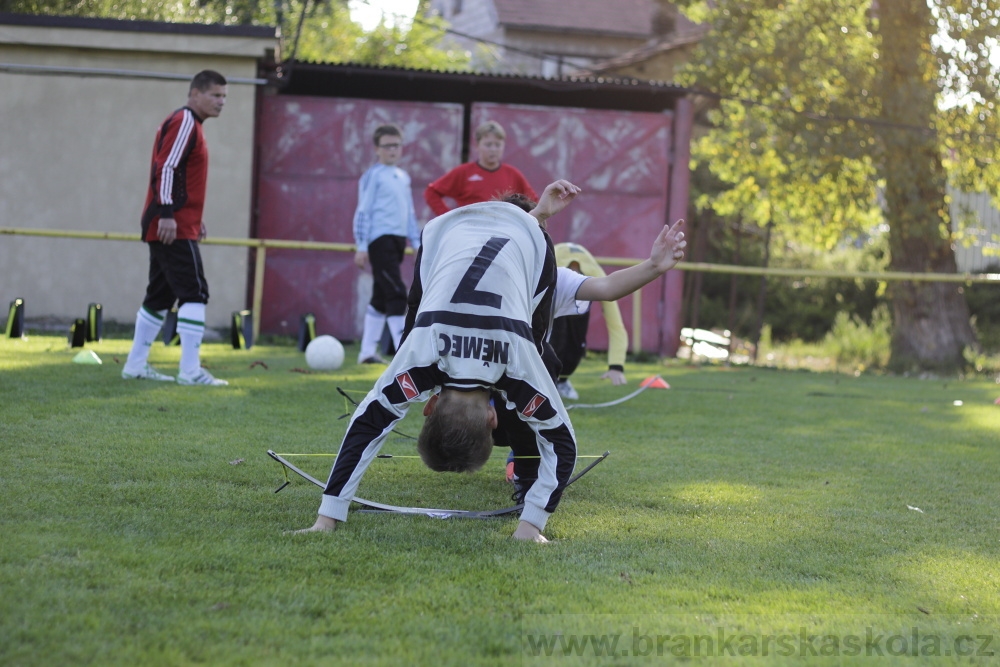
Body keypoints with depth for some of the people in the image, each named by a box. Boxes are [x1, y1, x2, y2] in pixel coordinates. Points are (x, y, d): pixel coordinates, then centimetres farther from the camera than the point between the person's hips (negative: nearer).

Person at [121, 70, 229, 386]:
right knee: (195, 294, -12)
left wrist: (194, 218, 22)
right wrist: (167, 214, -23)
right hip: (174, 228, -10)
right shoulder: (184, 122, -10)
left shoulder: (190, 125, 21)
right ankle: (190, 370, -14)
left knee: (160, 296, 13)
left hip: (170, 227, 10)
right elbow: (166, 167, -19)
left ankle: (136, 365, 18)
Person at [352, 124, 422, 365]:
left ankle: (367, 351, 17)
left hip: (397, 239, 8)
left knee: (381, 297, 11)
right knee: (396, 294, -14)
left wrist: (417, 243, 20)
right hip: (380, 239, -8)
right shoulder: (373, 176, -4)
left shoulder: (403, 177, 18)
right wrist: (361, 247, -11)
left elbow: (410, 213, 25)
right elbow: (363, 211, -7)